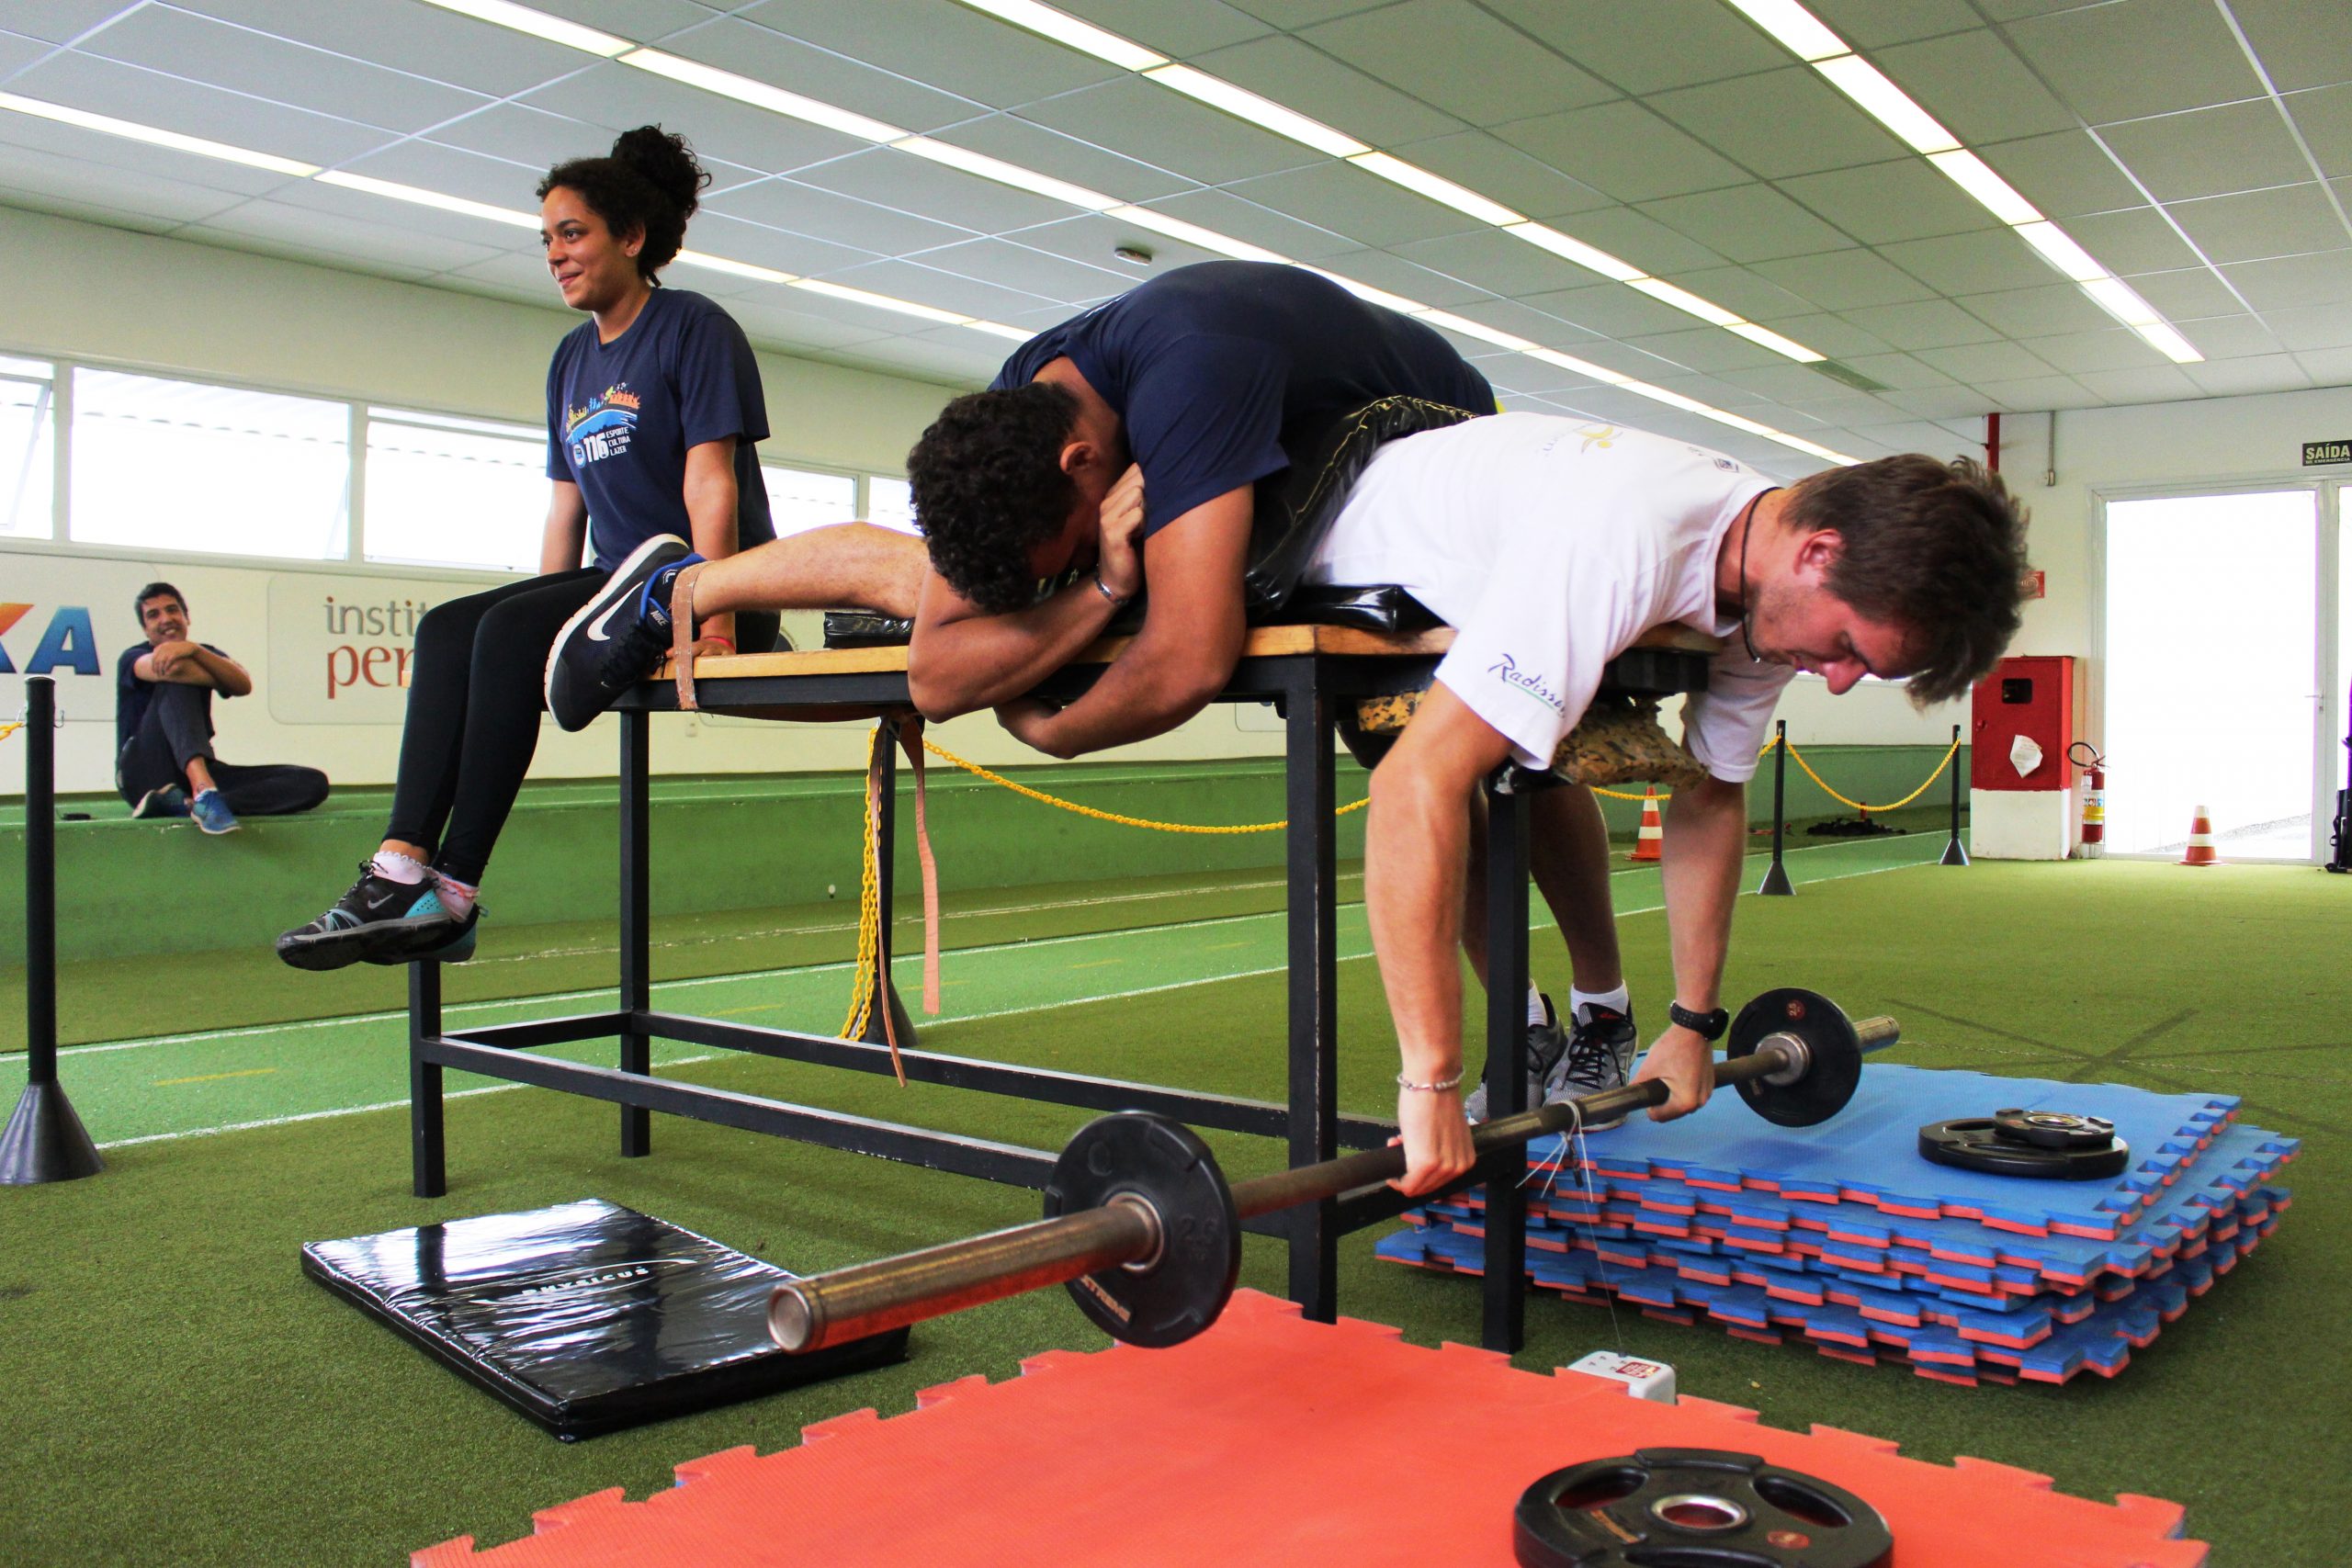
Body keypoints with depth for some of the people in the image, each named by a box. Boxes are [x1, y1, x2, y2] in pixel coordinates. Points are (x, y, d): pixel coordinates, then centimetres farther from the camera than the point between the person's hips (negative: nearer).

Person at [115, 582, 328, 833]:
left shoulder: (204, 654, 17)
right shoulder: (133, 657, 5)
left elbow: (244, 686, -8)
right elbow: (171, 669, -21)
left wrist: (195, 650, -25)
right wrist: (221, 681, -2)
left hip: (200, 771, 4)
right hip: (144, 773, -4)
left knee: (312, 782, -16)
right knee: (178, 680, -27)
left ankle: (186, 803, -38)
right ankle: (203, 794, -53)